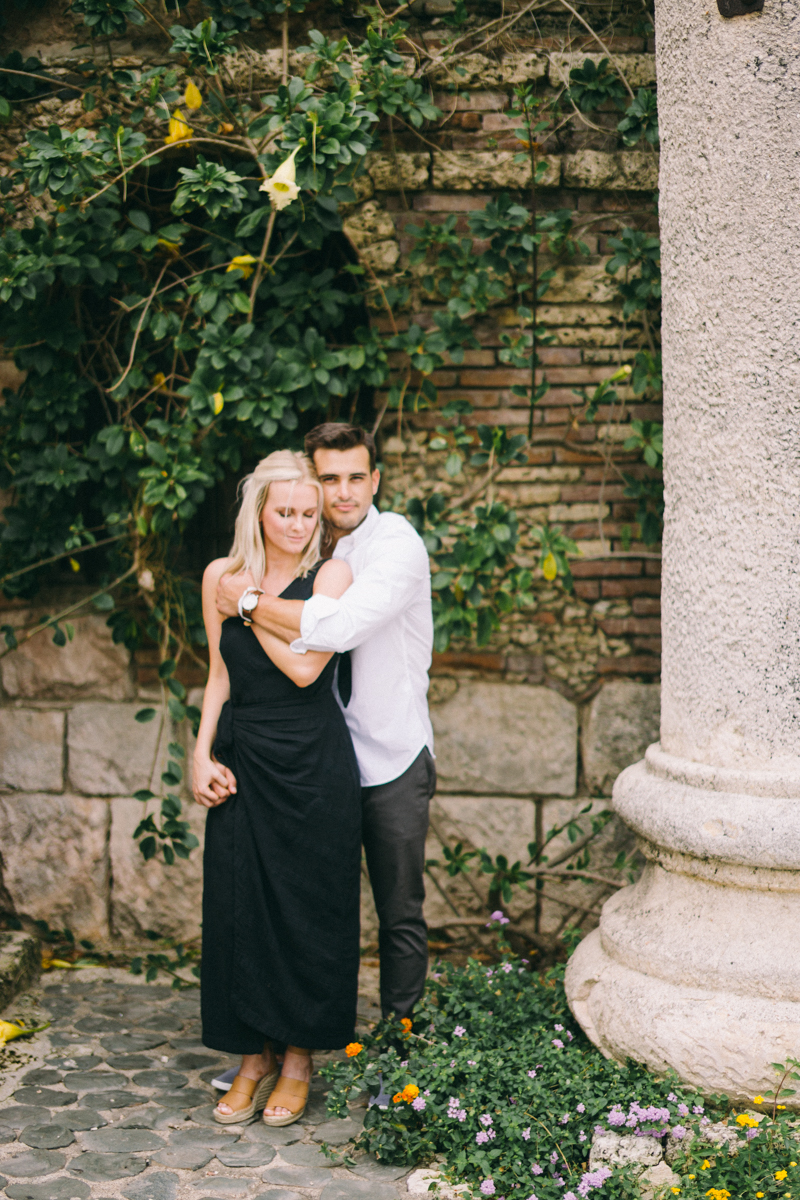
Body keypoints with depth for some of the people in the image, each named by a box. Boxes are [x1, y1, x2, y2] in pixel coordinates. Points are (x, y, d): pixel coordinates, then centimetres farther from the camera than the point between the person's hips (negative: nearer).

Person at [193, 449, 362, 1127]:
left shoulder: (332, 575, -5)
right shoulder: (222, 576, 6)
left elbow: (305, 667, -16)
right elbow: (221, 674, 11)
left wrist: (250, 604, -11)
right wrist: (203, 754, 2)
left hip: (313, 765, -3)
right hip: (243, 766, 3)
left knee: (308, 908, 4)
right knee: (239, 906, 6)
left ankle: (299, 1059, 20)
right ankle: (254, 1058, 23)